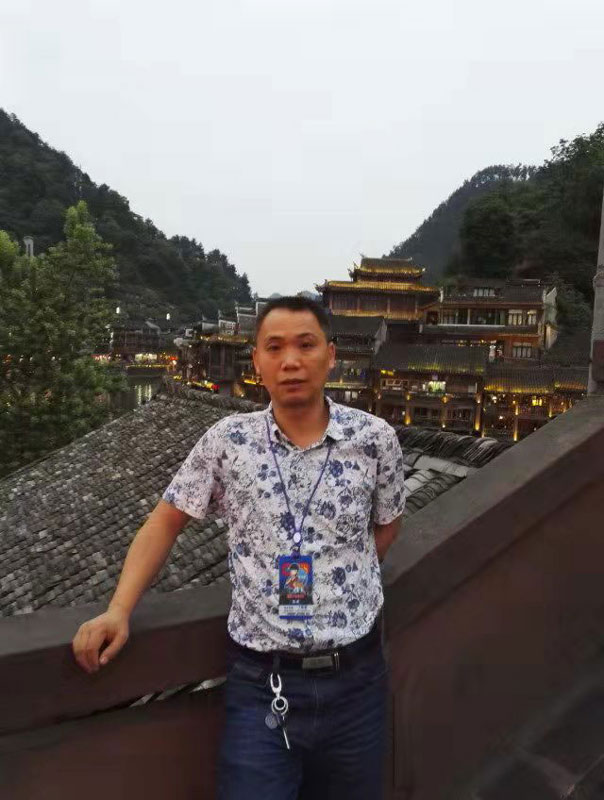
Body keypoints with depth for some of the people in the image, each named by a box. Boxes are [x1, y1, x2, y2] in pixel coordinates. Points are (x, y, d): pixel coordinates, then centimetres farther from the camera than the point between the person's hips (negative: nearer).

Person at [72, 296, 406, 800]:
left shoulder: (375, 438, -6)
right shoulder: (226, 441, -6)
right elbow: (167, 521, 3)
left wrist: (344, 581, 5)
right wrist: (118, 611, -6)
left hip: (355, 680, 2)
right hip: (260, 686, -1)